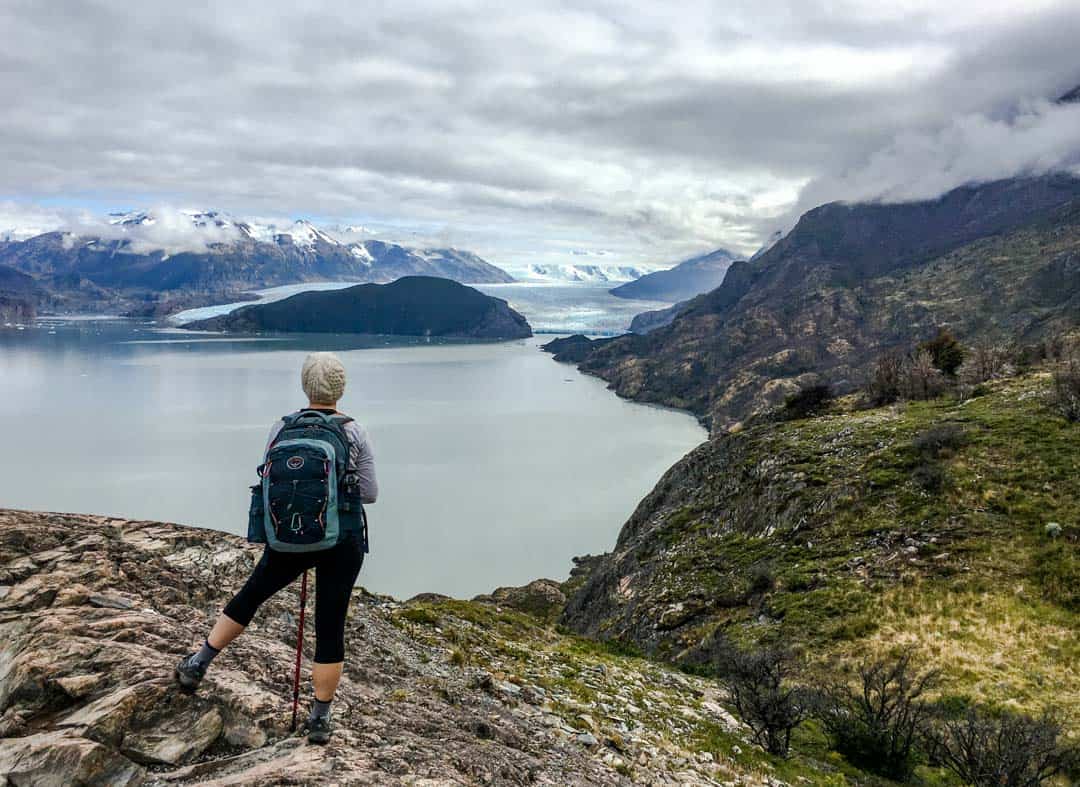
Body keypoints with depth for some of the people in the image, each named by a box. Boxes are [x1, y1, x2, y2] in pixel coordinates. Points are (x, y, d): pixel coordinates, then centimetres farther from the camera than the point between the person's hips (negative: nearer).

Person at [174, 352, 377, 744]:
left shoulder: (282, 428, -3)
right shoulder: (354, 433, -9)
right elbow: (370, 493, -5)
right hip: (343, 539, -2)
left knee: (250, 595, 26)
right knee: (330, 627, 8)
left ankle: (197, 665, 35)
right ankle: (320, 719, 16)